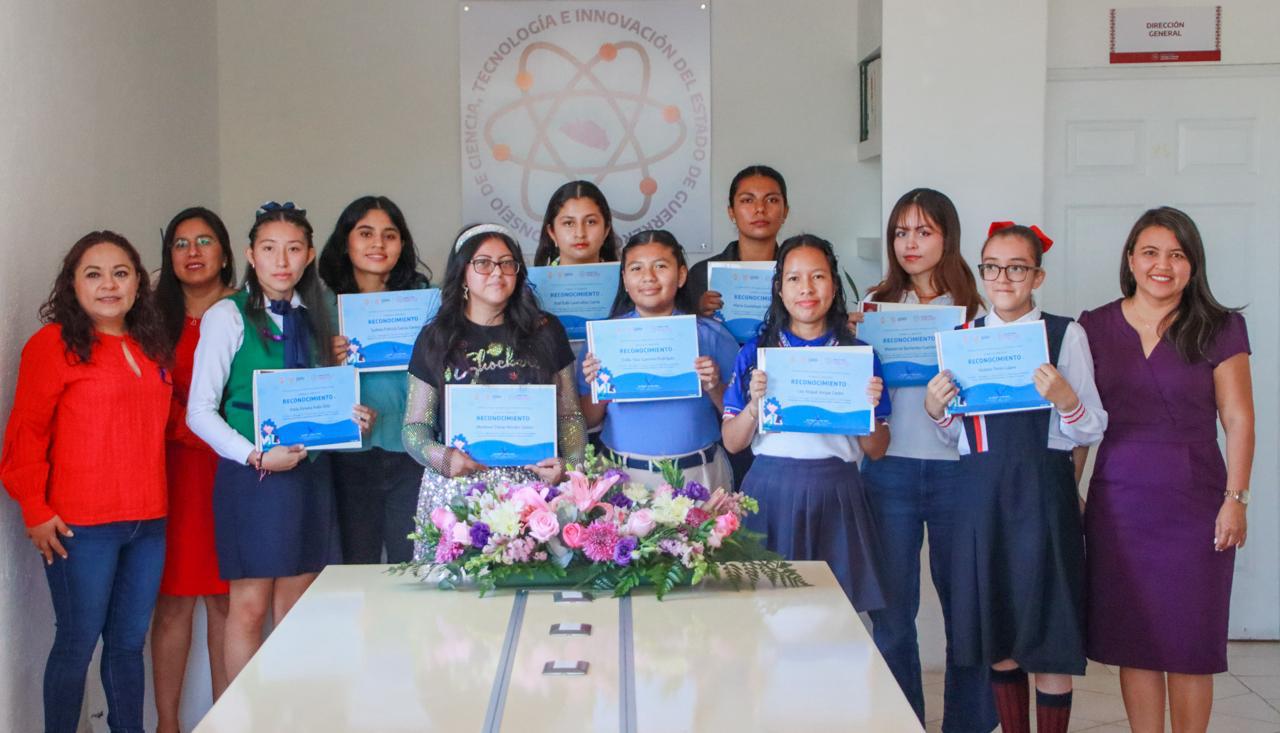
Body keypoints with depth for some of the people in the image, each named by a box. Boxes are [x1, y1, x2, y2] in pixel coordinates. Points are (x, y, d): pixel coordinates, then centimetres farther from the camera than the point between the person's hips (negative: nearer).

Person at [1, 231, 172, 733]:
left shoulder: (150, 348, 13)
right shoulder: (54, 343, -6)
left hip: (147, 522, 6)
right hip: (81, 526, -6)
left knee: (128, 643, 12)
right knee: (77, 643, 2)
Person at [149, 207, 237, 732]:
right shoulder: (158, 317, 10)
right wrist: (193, 430, -7)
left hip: (231, 471, -1)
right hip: (176, 468, 1)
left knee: (225, 599, 2)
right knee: (173, 600, 0)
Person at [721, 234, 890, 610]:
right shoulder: (755, 353, 5)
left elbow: (877, 450, 7)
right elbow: (731, 442, 3)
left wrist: (869, 407, -10)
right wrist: (755, 403, -13)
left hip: (835, 494, 0)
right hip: (771, 491, 0)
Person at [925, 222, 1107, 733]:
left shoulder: (1065, 335, -1)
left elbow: (1092, 429, -2)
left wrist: (1065, 399, -21)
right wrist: (935, 410, -4)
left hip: (1044, 489, -3)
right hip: (981, 492, 4)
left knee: (1049, 631, 0)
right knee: (998, 633, 11)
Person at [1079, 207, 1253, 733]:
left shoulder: (1219, 329, 0)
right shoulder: (1095, 327, 5)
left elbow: (1237, 420, 0)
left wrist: (1235, 499, -7)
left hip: (1194, 507, -2)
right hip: (1118, 505, 2)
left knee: (1190, 644, 3)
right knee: (1134, 640, 6)